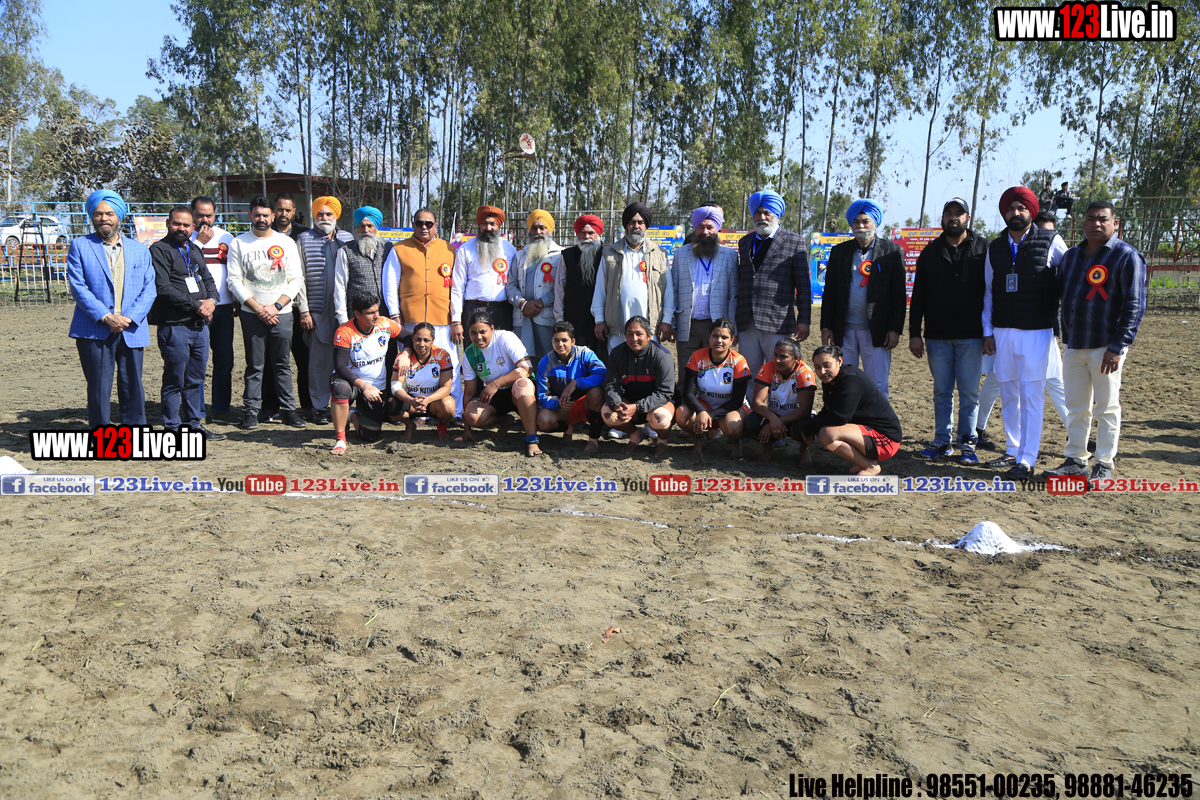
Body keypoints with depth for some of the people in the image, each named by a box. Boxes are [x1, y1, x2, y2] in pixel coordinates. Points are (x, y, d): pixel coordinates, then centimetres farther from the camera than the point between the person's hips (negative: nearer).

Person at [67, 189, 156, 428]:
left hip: (131, 332, 2)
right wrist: (105, 317, -14)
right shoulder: (79, 246, 6)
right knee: (99, 390, 0)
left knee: (133, 388, 6)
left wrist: (130, 318, -9)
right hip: (94, 331, -2)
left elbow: (149, 289, 7)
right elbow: (77, 286, -3)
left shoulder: (139, 249, 14)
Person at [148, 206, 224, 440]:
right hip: (174, 326, -7)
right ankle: (172, 428, 8)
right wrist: (196, 305, -14)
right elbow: (163, 288, -14)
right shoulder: (159, 250, -5)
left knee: (196, 380, 13)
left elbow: (208, 280, 20)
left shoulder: (195, 251, 19)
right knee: (174, 381, -1)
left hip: (200, 325, 7)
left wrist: (211, 300, -2)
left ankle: (194, 423, 22)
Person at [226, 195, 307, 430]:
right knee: (255, 365, 2)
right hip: (251, 314, -1)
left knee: (282, 364, 4)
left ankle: (288, 409, 11)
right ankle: (251, 411, 9)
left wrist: (276, 306, -7)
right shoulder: (239, 243, 5)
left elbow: (296, 280, 4)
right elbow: (234, 280, 0)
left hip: (282, 313, 1)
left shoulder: (287, 242, 8)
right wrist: (257, 308, -9)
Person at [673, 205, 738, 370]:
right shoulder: (681, 254, 12)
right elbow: (673, 290, 11)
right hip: (687, 327, 1)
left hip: (717, 326, -1)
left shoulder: (730, 255, 8)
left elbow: (734, 295, 5)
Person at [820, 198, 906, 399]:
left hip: (877, 331, -2)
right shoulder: (839, 252, 10)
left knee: (877, 388, 1)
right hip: (844, 330, 3)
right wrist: (826, 326, 4)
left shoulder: (892, 252, 3)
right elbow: (829, 292, 10)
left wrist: (895, 329, -6)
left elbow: (899, 294, 1)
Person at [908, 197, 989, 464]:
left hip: (971, 336, -2)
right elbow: (918, 295, 9)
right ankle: (942, 442, 16)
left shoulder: (984, 249, 4)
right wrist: (914, 333, 3)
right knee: (942, 392, 8)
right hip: (937, 335, 2)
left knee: (969, 392, 2)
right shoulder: (931, 251, 10)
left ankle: (967, 443, 11)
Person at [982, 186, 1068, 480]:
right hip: (1002, 332, 5)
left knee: (1031, 395, -6)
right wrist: (987, 332, 9)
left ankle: (1027, 461, -4)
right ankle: (1013, 451, 22)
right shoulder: (994, 248, 11)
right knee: (1009, 394, 11)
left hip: (1036, 332, -5)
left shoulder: (1051, 242, -1)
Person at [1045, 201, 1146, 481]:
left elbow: (1135, 306, -11)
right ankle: (1075, 461, 20)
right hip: (1074, 347, 6)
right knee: (1076, 408, 11)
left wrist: (1117, 347, -17)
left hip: (1105, 348, -6)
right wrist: (1066, 337, 10)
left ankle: (1104, 465, 10)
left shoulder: (1127, 256, -7)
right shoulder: (1071, 255, 13)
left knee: (1107, 409, 1)